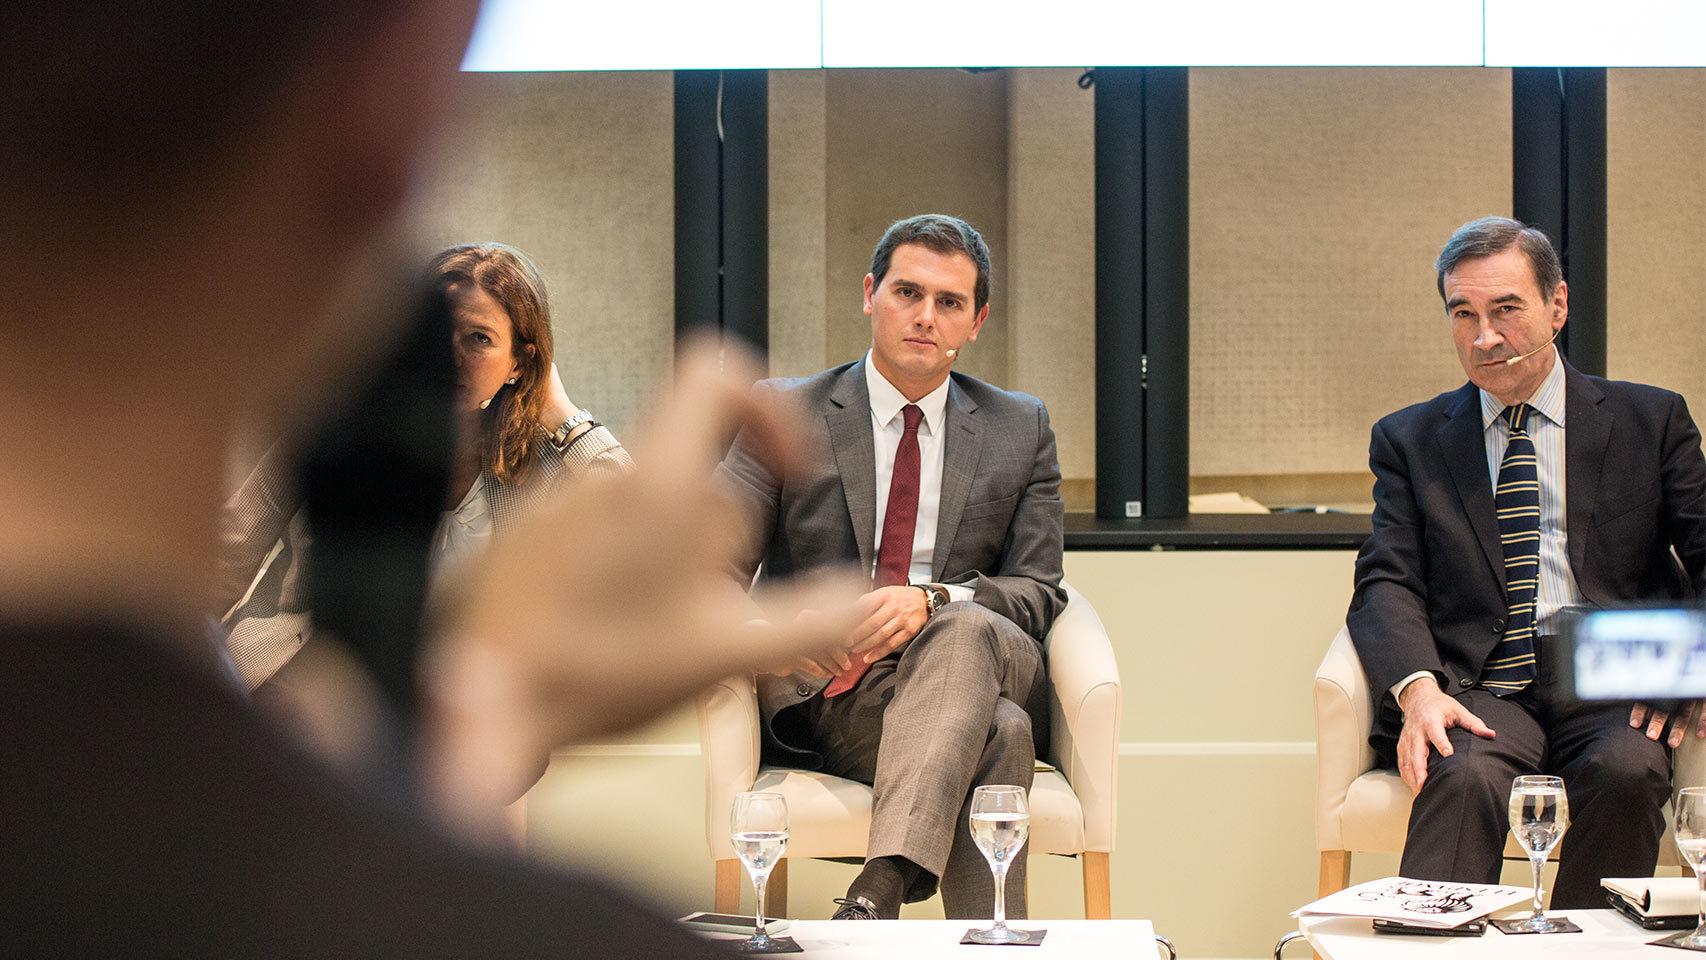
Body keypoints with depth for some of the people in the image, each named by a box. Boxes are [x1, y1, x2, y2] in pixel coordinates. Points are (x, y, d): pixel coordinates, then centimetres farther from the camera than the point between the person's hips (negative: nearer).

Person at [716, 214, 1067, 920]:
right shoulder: (784, 414, 9)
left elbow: (1038, 592, 6)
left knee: (966, 629, -38)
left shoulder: (1021, 430, 15)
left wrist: (931, 602, -17)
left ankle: (879, 889, -51)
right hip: (827, 697, -2)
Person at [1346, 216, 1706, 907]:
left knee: (1626, 771, -32)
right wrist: (1417, 687, -16)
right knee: (1466, 775, -33)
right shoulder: (1408, 440, 17)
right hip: (1482, 689, 0)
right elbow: (1387, 583, 5)